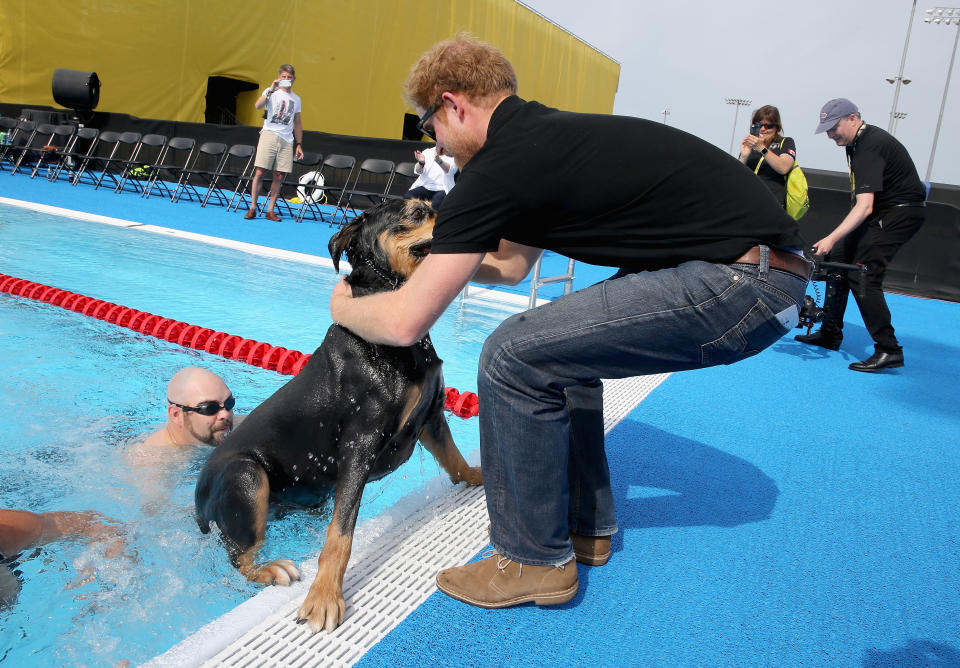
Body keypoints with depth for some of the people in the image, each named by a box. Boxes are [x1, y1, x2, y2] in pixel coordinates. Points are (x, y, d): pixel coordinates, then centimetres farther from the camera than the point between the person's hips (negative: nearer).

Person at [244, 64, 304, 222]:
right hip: (269, 134, -4)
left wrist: (299, 144, 17)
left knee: (279, 176, -1)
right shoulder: (271, 92, 5)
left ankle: (270, 210, 7)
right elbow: (258, 105, -13)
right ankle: (253, 208, 0)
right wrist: (270, 91, -23)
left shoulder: (296, 99, 18)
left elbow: (297, 123, 23)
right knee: (260, 172, -7)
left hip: (287, 140, 4)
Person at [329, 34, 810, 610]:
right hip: (766, 276, 10)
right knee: (563, 348, 22)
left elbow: (403, 323, -12)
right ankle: (585, 524, 32)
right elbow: (512, 264, 30)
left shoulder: (497, 167, -12)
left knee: (515, 358, -11)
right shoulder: (546, 133, 17)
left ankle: (535, 558, 8)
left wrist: (343, 307, 10)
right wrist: (430, 255, 36)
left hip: (744, 284, -10)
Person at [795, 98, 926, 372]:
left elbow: (865, 206, -34)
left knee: (863, 274, -19)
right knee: (838, 259, 8)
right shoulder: (859, 141, 6)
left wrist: (832, 238, -42)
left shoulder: (871, 147, -24)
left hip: (900, 213, -10)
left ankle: (888, 350, -15)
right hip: (883, 209, 10)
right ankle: (829, 334, 15)